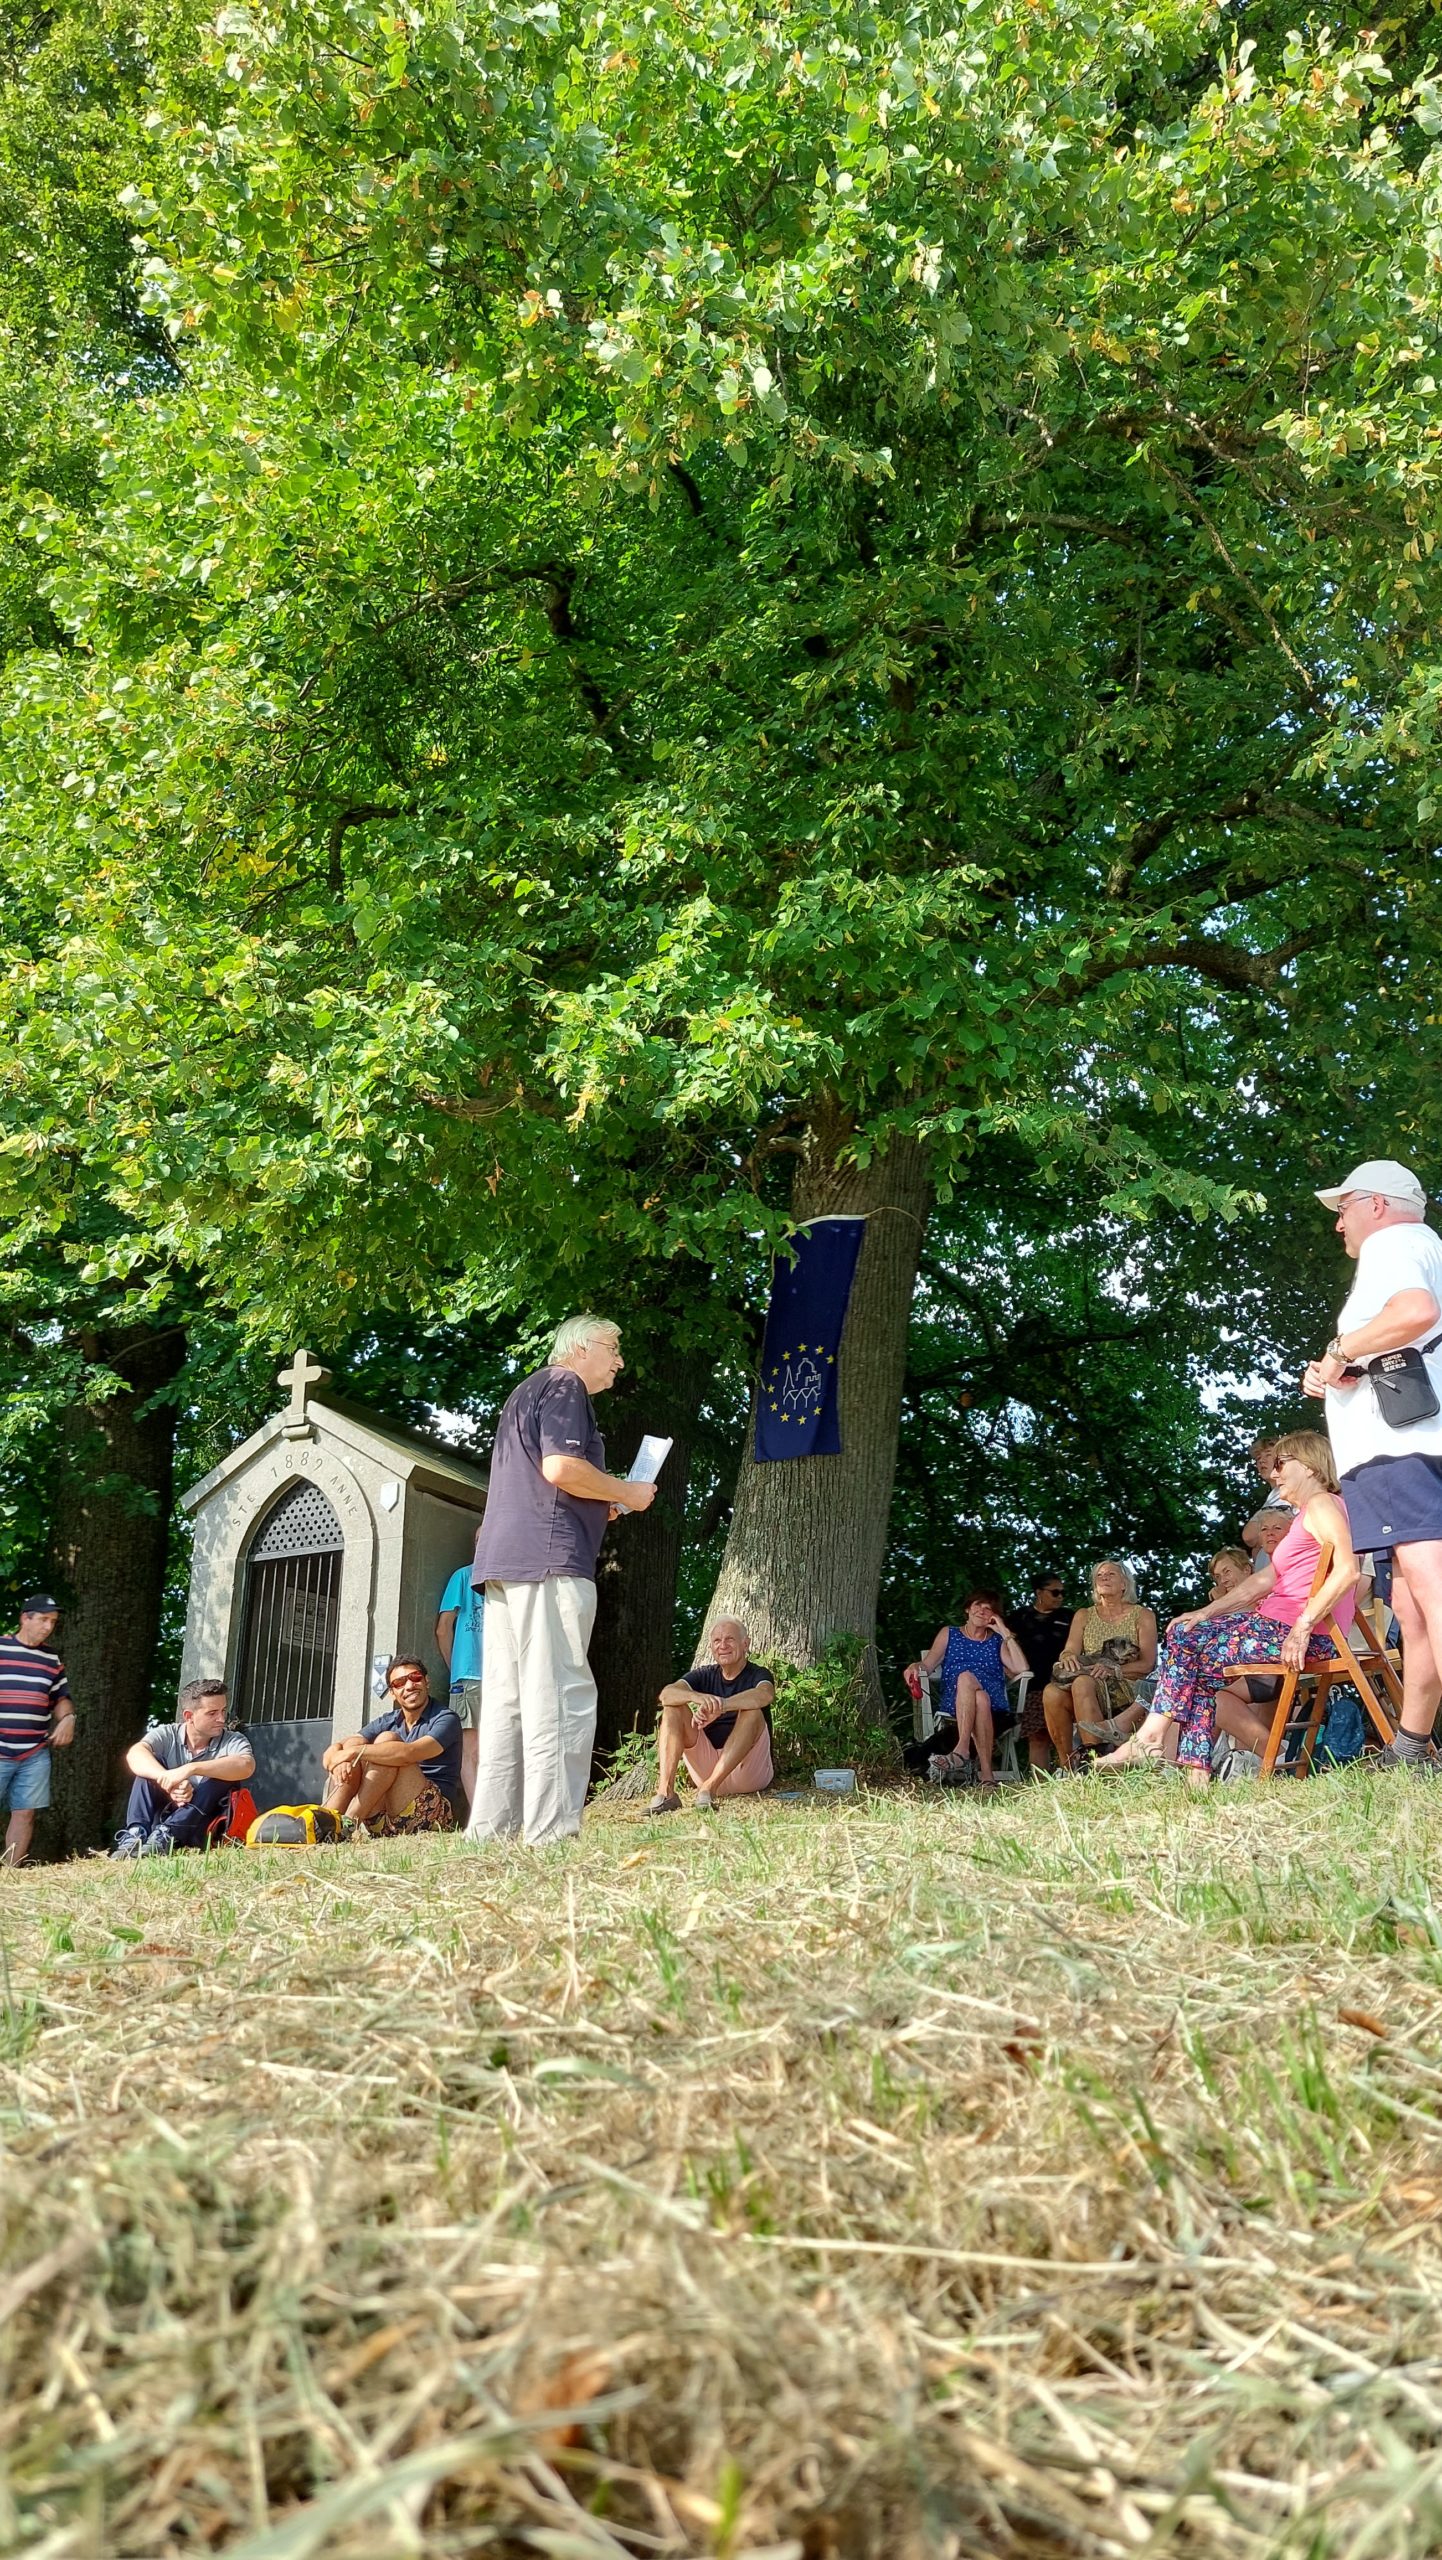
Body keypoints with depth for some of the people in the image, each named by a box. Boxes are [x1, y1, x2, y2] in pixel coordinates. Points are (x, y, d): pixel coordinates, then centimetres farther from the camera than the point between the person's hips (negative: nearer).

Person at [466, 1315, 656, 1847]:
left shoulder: (526, 1393, 29)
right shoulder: (563, 1386, -1)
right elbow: (560, 1466, -17)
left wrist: (599, 1507, 24)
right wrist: (627, 1493, -4)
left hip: (502, 1561, 10)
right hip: (548, 1558, -10)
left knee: (507, 1698, 6)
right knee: (559, 1698, -12)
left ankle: (491, 1828, 5)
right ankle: (551, 1833, -16)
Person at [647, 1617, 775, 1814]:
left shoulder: (758, 1674, -1)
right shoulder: (704, 1675, 8)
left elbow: (764, 1695, -29)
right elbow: (666, 1694, -13)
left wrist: (718, 1706, -44)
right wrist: (698, 1697, -36)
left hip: (749, 1771, -3)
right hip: (706, 1765, 3)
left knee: (752, 1711, -27)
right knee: (673, 1707, -12)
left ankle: (709, 1787, -37)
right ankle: (665, 1791, -29)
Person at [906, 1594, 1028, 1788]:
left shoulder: (998, 1641, 24)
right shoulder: (948, 1634, 24)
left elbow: (1021, 1669, 6)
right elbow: (928, 1664, 10)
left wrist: (1005, 1633, 7)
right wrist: (915, 1666, -13)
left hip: (994, 1705, 0)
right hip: (953, 1705, 0)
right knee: (965, 1676, -36)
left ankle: (962, 1752, -48)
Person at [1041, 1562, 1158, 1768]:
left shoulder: (1141, 1616, 9)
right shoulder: (1084, 1616, 20)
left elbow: (1148, 1664, -3)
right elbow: (1070, 1650, 4)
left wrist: (1113, 1670, -19)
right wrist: (1067, 1656, -21)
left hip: (1128, 1690, -3)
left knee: (1083, 1683, -35)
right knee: (1052, 1692, -30)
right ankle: (1066, 1765, -26)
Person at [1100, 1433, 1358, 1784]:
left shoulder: (1321, 1504, -6)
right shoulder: (1306, 1515, 25)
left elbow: (1347, 1570, -23)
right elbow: (1264, 1579, 21)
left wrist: (1302, 1628, -26)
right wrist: (1205, 1613, 13)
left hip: (1308, 1635, -10)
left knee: (1186, 1639, -9)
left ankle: (1150, 1738, -5)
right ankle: (1196, 1768, -5)